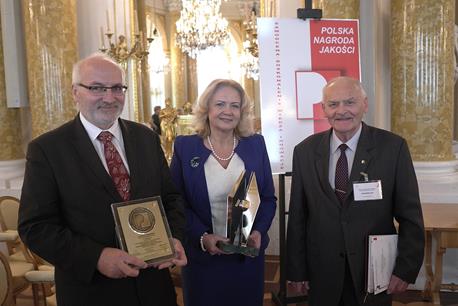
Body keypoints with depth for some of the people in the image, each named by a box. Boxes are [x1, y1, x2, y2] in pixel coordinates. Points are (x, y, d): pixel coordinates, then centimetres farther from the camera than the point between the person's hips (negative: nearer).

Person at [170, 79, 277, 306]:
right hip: (201, 257, -2)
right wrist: (202, 237, -18)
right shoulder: (185, 147, -5)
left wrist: (258, 232, -12)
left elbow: (268, 198, 4)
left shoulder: (256, 144, 0)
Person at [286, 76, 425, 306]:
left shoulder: (393, 147, -8)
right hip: (322, 273, 2)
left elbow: (410, 215, -4)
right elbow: (297, 217, 0)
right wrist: (297, 270, 1)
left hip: (375, 272, -1)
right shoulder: (305, 151, -3)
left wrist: (406, 269, -6)